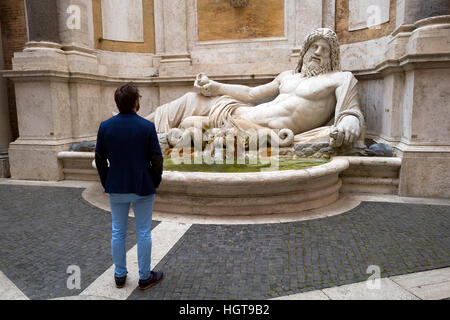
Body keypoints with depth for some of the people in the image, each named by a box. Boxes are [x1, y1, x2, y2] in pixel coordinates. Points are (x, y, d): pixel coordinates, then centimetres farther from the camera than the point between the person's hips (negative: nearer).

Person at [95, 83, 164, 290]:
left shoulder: (105, 127, -3)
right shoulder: (147, 127, -12)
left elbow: (100, 159, 3)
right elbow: (156, 159, -10)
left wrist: (106, 183, 14)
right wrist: (155, 182, 4)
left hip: (116, 189, 3)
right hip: (143, 188, -3)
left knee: (118, 232, 15)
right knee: (143, 233, 8)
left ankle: (120, 276, 28)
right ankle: (145, 277, 20)